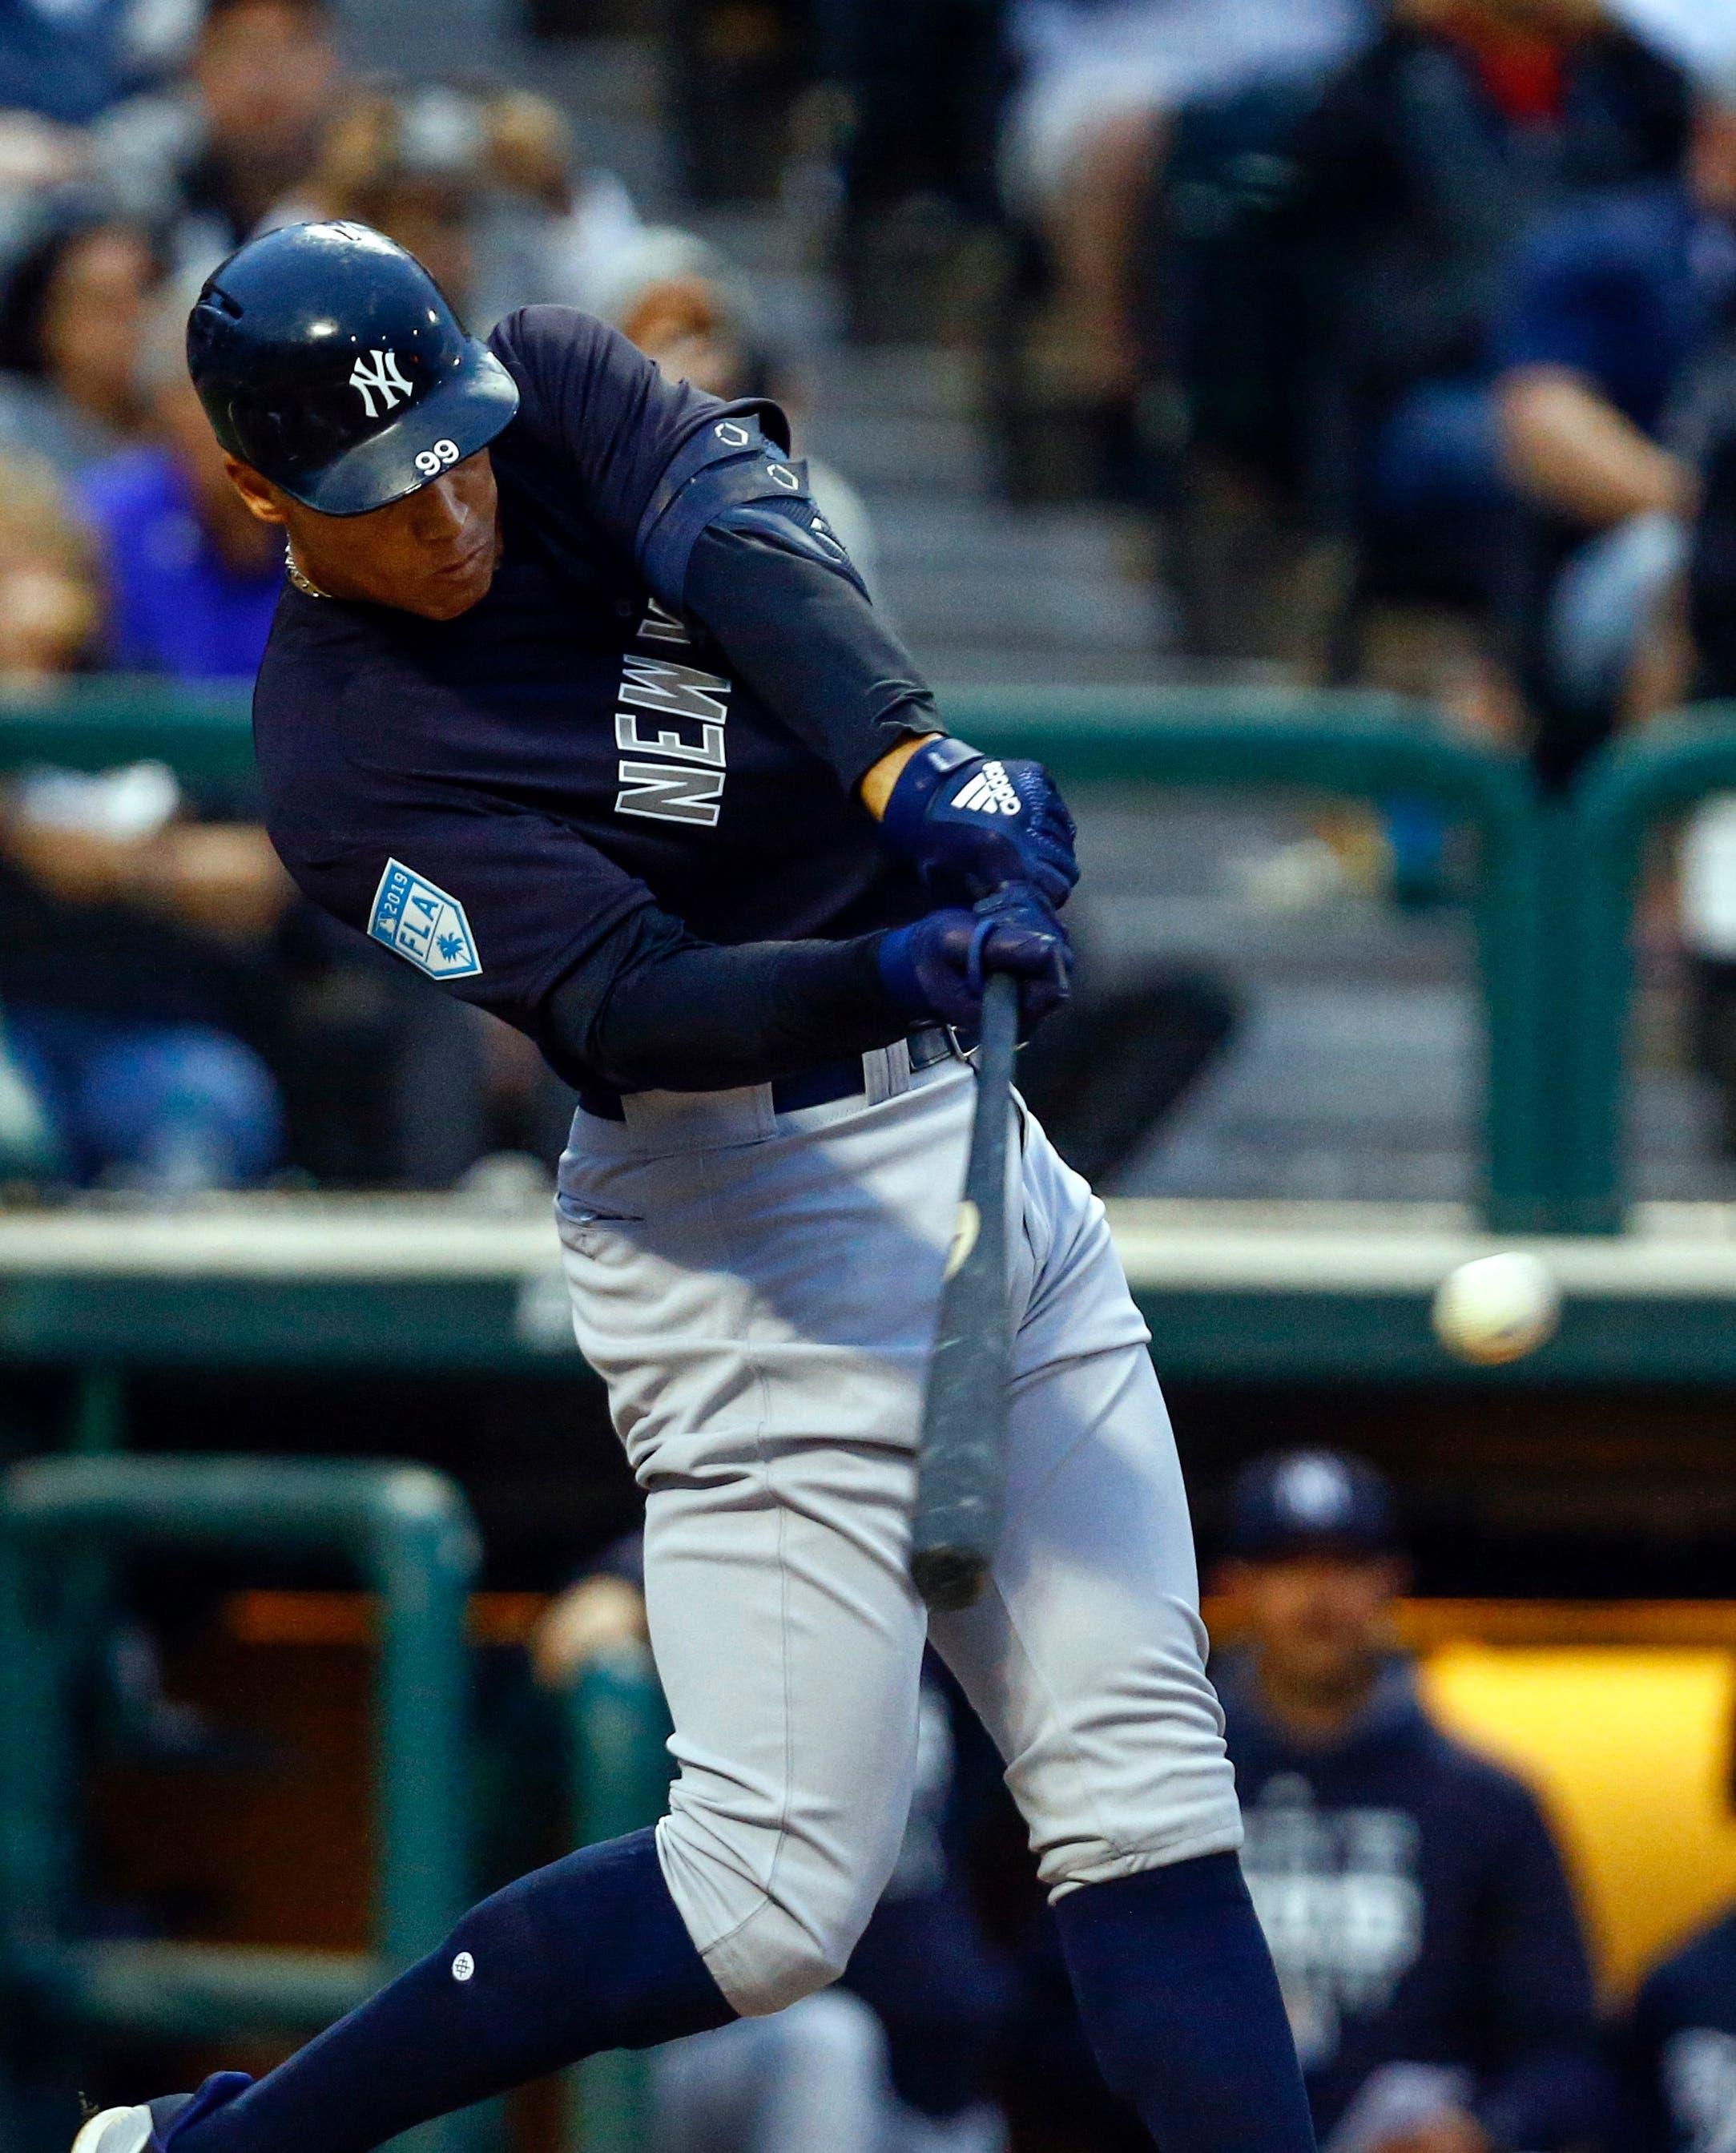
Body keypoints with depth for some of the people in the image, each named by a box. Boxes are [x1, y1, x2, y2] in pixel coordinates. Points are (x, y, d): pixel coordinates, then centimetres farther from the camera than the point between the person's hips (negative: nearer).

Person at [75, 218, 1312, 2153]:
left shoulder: (553, 389, 1)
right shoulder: (342, 759, -15)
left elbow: (744, 536, -19)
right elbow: (636, 1008, -26)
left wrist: (910, 761, -37)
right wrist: (896, 972, -43)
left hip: (978, 1150, 7)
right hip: (755, 1230, -7)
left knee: (1148, 1779, 2)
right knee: (780, 1889, -9)